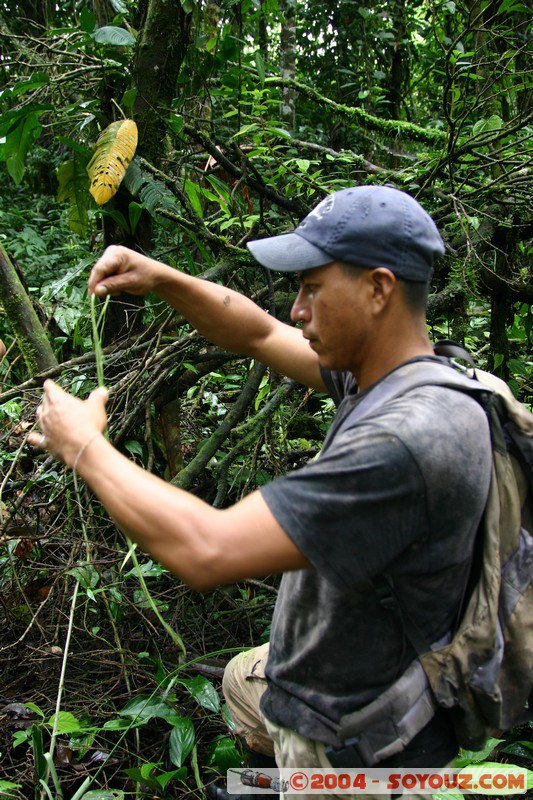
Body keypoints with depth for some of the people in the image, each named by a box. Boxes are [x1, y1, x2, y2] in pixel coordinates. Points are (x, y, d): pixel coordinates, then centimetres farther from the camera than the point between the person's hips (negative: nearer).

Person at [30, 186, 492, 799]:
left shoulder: (409, 440, -39)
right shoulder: (381, 372, -8)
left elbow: (205, 552, -38)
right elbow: (258, 335, 6)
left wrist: (84, 446, -25)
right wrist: (156, 278, -8)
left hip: (354, 747, -9)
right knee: (241, 682, 34)